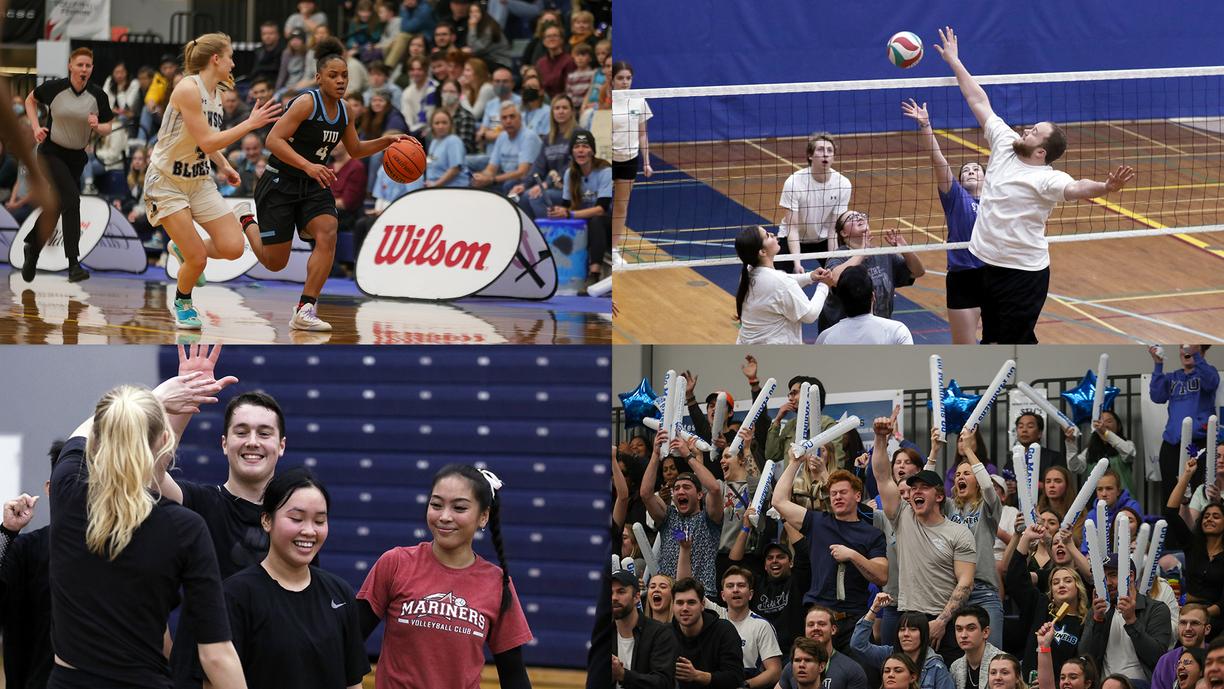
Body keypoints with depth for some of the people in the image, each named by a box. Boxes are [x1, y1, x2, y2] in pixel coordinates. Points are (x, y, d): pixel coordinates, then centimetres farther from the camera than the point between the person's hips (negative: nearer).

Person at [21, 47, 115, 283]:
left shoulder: (98, 95, -5)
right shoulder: (54, 88, -11)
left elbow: (108, 127, 4)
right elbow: (31, 100, 9)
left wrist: (98, 126, -19)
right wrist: (36, 127, -4)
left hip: (77, 157, 4)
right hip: (51, 152, -4)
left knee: (55, 209, 9)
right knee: (71, 198, -22)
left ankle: (32, 250, 34)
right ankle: (73, 264, -25)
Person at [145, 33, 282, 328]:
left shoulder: (214, 93, 5)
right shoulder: (188, 89, -21)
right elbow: (206, 142, -25)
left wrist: (224, 166, 7)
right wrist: (250, 124, -24)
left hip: (200, 180, 8)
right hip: (167, 182, -7)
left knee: (233, 248, -6)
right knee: (198, 260, -11)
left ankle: (183, 248, 23)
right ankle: (182, 304, 20)